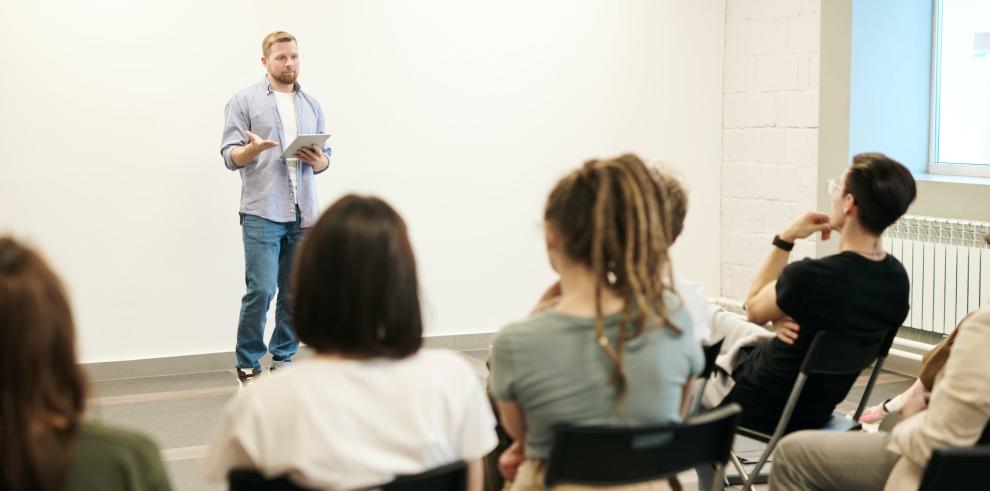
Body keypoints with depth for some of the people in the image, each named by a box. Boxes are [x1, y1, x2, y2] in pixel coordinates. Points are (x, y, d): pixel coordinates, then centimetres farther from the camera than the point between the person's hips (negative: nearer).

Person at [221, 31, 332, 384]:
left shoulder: (312, 105, 16)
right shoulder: (244, 101, 2)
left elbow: (326, 157, 17)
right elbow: (230, 157, -3)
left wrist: (318, 161, -6)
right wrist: (252, 148, -24)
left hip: (303, 215, 4)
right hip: (262, 213, -4)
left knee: (295, 294, 5)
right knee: (261, 291, -10)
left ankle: (283, 360, 17)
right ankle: (247, 365, 3)